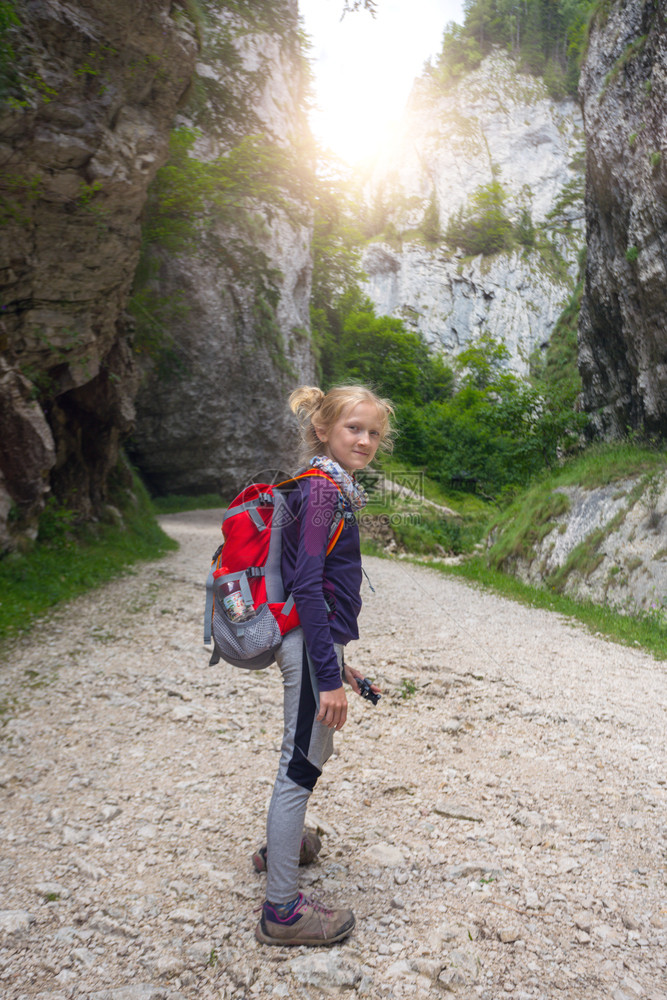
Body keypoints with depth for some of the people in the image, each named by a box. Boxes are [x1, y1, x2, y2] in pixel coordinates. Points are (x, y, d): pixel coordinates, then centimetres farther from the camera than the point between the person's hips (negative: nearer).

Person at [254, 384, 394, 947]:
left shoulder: (332, 487, 12)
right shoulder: (321, 487, -17)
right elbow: (307, 584, -23)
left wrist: (336, 659, 22)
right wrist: (328, 676, -23)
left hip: (318, 641, 10)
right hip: (311, 645, -10)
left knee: (311, 753, 25)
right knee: (301, 765, 1)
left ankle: (281, 845, 47)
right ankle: (282, 909, 17)